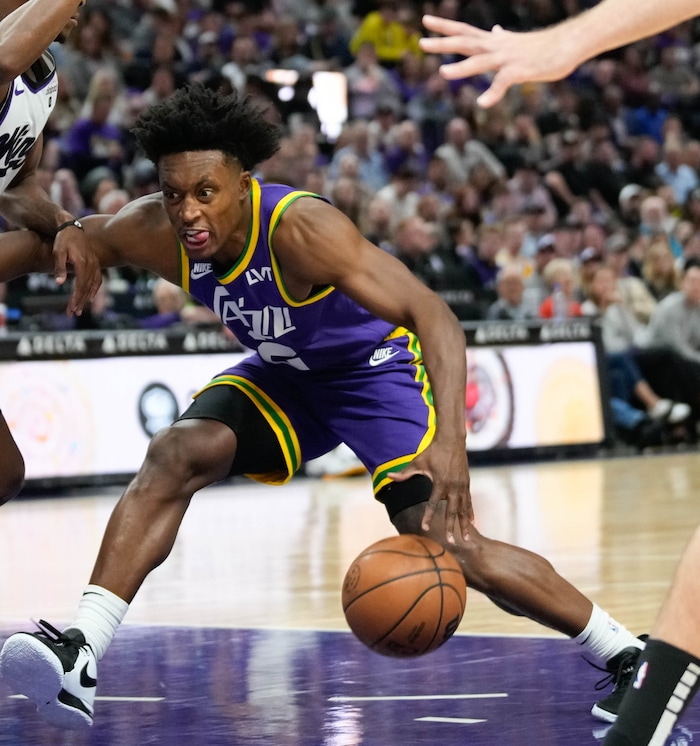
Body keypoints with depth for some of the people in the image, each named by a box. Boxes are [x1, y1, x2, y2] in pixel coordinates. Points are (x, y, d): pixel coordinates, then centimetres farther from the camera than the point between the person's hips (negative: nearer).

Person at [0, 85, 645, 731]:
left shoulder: (300, 228, -38)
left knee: (448, 544, -15)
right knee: (176, 455, -19)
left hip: (375, 367, -5)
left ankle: (628, 657, 0)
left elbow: (431, 315, -44)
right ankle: (79, 656, -21)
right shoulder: (153, 234, -22)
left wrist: (450, 442, -56)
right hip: (282, 376, 5)